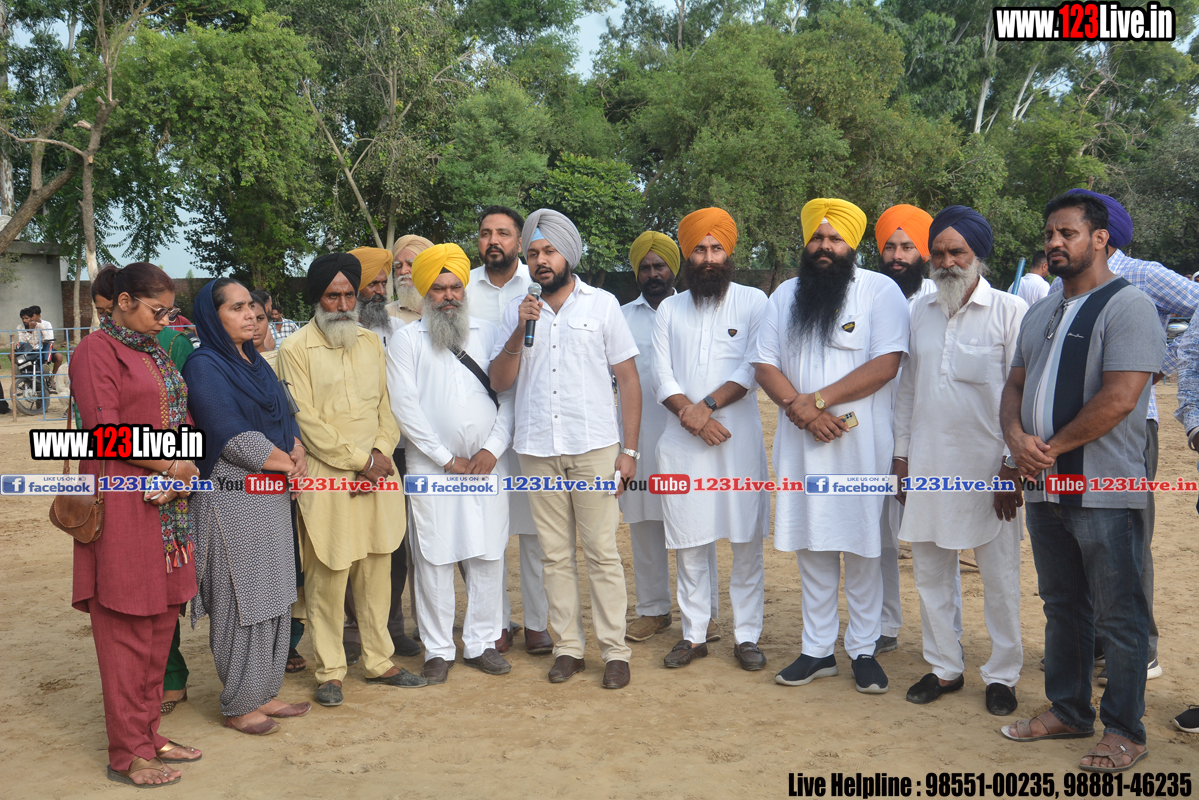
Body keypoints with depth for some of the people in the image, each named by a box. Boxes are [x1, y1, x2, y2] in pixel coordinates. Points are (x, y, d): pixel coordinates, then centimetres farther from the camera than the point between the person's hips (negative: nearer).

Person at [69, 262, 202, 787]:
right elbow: (105, 431, -14)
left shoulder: (156, 355, 19)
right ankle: (128, 754, 8)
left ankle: (149, 734, 23)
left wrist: (182, 474, -2)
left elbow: (181, 419, 16)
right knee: (126, 629, -2)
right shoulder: (96, 351, -6)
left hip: (168, 502, 8)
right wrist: (170, 464, -8)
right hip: (122, 503, -8)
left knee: (161, 622, 11)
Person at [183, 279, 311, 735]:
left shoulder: (257, 363, 15)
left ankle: (264, 693, 22)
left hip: (273, 493, 8)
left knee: (274, 596, 11)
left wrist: (298, 455, -6)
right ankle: (238, 706, 11)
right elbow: (234, 438, -18)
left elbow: (286, 418, 14)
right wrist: (289, 465, -9)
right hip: (231, 496, -8)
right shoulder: (203, 367, -11)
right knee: (239, 599, -1)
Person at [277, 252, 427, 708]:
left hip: (377, 477, 5)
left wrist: (381, 452, -4)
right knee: (328, 577, -1)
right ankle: (329, 672, 13)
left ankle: (379, 662, 22)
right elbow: (308, 422, -9)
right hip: (326, 480, -5)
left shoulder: (371, 343, 14)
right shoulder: (295, 350, -4)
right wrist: (359, 460, -10)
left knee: (377, 572, 10)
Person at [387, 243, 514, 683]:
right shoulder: (407, 340, 4)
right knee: (434, 559, 1)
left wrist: (492, 449, -6)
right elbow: (405, 406, -4)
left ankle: (481, 643, 19)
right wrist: (448, 458, -8)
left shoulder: (488, 333, 12)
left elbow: (508, 395, 7)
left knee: (487, 556, 6)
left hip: (488, 464, 2)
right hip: (432, 467, -2)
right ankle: (438, 650, 13)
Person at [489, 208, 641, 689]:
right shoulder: (516, 311, 10)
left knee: (602, 554, -1)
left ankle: (614, 650, 8)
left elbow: (628, 379, 3)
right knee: (556, 555, 8)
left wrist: (629, 449, -3)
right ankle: (568, 647, 18)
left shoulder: (602, 304, 5)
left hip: (595, 449, -2)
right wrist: (520, 331, -9)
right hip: (538, 451, 3)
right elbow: (499, 382, 6)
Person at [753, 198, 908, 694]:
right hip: (801, 443, 4)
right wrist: (798, 407, -11)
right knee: (812, 548, 9)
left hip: (861, 444, -4)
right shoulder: (785, 295, 12)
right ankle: (817, 650, 19)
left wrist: (818, 400, -15)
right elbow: (765, 365, 7)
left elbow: (886, 363, -12)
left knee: (862, 548, 3)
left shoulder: (881, 291, -2)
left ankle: (864, 651, 16)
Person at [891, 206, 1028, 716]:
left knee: (1000, 576, 4)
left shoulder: (1010, 311, -3)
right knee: (930, 571, 11)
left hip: (987, 465, -4)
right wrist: (901, 455, 11)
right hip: (928, 465, 4)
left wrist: (1012, 466, -9)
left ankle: (1002, 675, 20)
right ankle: (945, 667, 25)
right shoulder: (919, 313, 10)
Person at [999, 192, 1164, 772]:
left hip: (1105, 491, -7)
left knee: (1119, 616, 3)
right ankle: (1068, 712, 30)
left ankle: (1124, 730, 16)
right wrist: (1016, 437, -5)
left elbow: (1118, 398, -19)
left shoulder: (1127, 306, -10)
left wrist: (1051, 448, -12)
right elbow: (1015, 385, 16)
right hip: (1045, 488, 8)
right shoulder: (1039, 315, 15)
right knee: (1062, 606, 17)